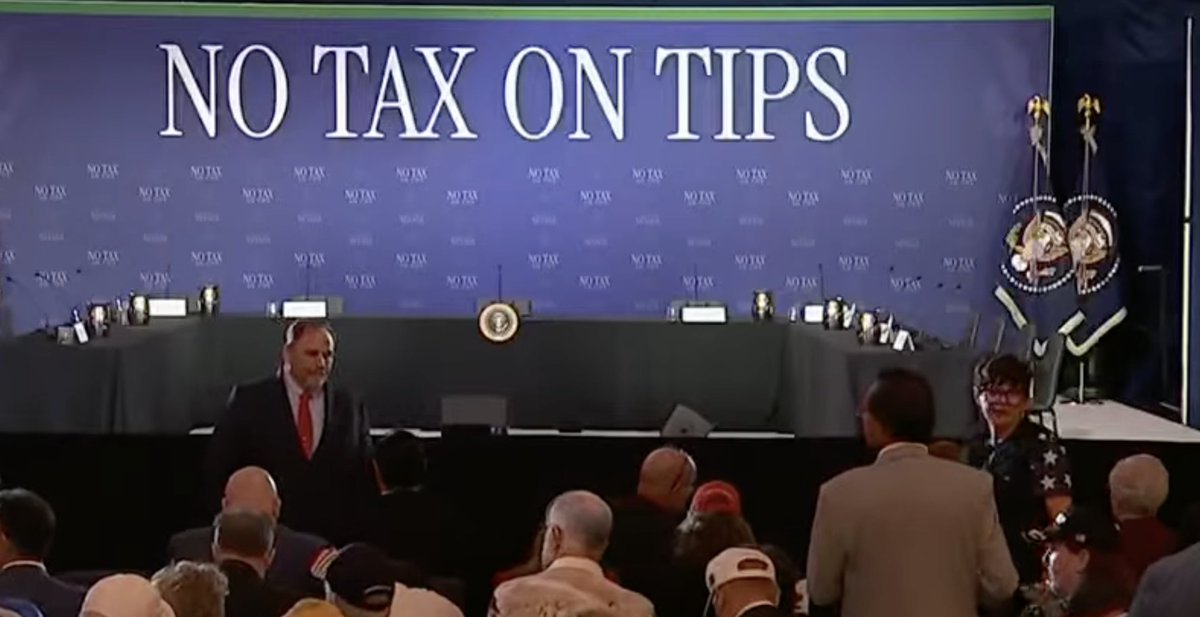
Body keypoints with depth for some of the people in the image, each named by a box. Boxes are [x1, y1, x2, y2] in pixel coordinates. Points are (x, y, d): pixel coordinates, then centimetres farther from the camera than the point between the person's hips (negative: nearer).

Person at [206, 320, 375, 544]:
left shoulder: (350, 408, 7)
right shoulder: (249, 400, 1)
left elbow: (364, 479, 12)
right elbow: (218, 468, 2)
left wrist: (358, 532, 2)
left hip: (333, 540, 2)